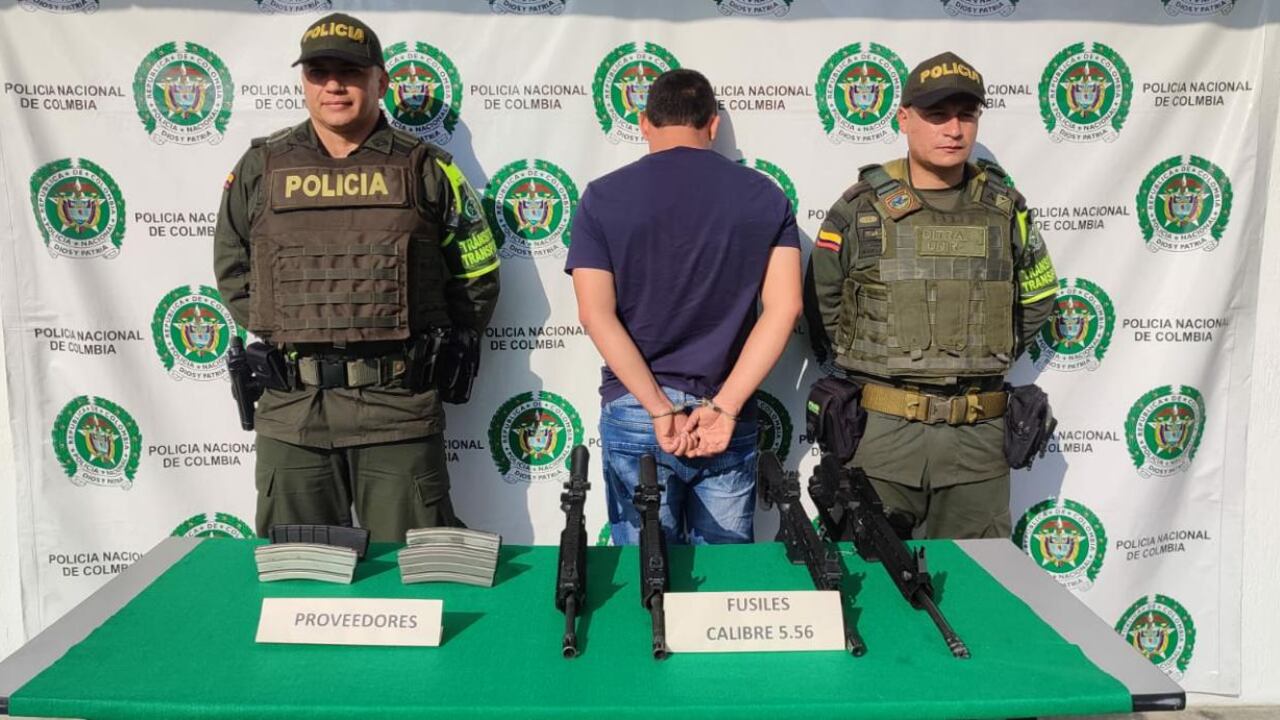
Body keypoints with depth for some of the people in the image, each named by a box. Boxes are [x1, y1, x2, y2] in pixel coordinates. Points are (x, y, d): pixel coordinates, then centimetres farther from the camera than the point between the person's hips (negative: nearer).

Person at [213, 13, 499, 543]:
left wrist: (437, 352, 7)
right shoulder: (260, 168, 8)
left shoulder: (426, 169, 3)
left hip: (398, 406, -2)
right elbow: (232, 270, 20)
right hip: (290, 409, 2)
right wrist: (277, 338, 11)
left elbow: (478, 274, 9)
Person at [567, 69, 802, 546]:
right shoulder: (766, 196, 2)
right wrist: (724, 407, -10)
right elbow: (784, 307, -7)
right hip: (729, 419, 2)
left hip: (633, 413, -1)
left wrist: (661, 410, -13)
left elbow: (596, 314, -11)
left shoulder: (603, 197, -2)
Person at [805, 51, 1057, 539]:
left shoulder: (1005, 207, 6)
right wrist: (874, 366, 5)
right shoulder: (860, 209, -2)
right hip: (880, 431, -2)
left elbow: (1038, 299, 19)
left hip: (979, 433, 3)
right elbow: (821, 309, 6)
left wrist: (988, 359, 12)